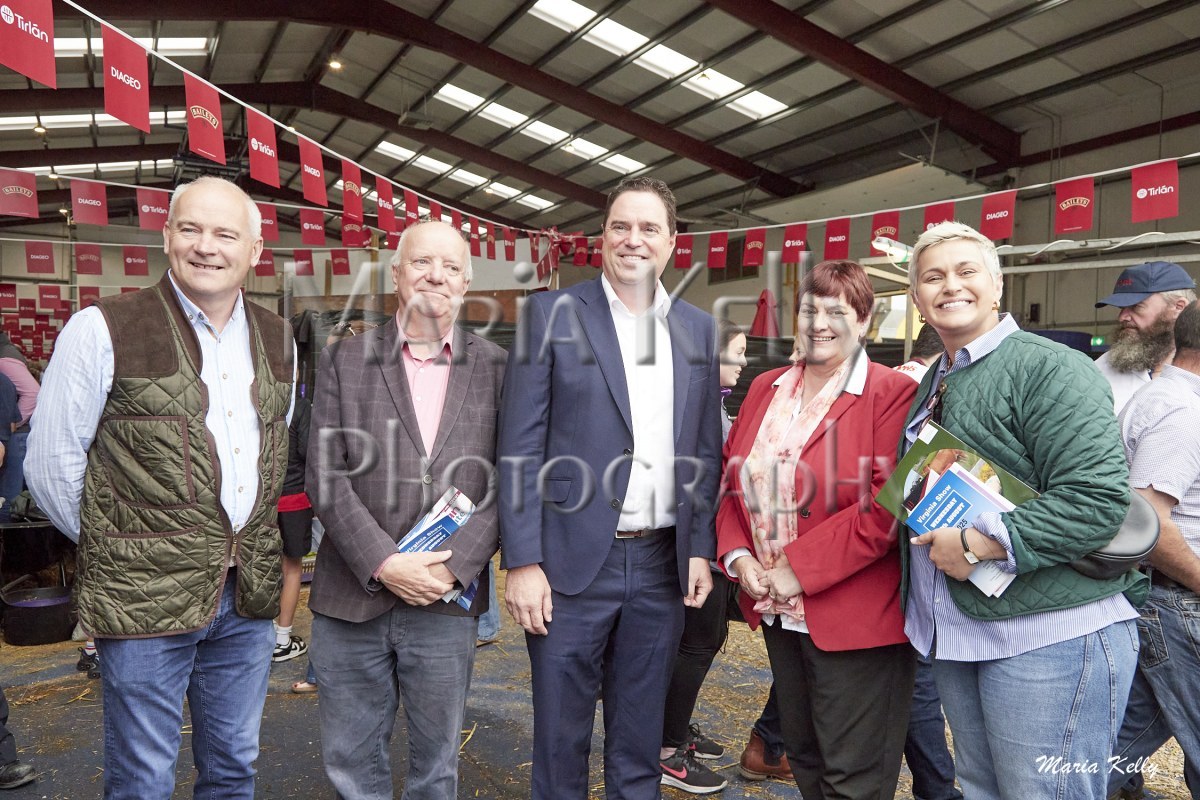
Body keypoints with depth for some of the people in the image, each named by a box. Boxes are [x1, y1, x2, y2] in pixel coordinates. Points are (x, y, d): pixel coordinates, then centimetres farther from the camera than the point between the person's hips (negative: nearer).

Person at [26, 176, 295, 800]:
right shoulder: (104, 330, -8)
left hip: (248, 595, 5)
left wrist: (266, 549, 12)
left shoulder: (278, 340, 7)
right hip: (145, 597, -4)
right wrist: (116, 549, 3)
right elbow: (50, 464, -4)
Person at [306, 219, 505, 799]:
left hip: (447, 600, 0)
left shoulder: (496, 370, 1)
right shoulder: (344, 360, 1)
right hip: (351, 599, 0)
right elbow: (324, 476, -5)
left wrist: (452, 566, -14)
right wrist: (384, 564, -14)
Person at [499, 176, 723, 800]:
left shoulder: (698, 329, 8)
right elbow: (520, 448, -7)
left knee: (639, 747, 18)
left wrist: (700, 550, 5)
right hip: (572, 563, -3)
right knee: (560, 744, 12)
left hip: (662, 566, 3)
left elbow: (705, 453, 11)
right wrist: (523, 562, -11)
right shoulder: (551, 314, -4)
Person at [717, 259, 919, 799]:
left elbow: (888, 505, -19)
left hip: (855, 619, -6)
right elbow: (732, 480, 11)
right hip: (778, 611, 6)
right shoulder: (766, 389, 9)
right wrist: (739, 556, -5)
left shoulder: (892, 394, -11)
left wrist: (799, 567, -19)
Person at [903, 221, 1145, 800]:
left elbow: (1098, 500, -23)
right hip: (955, 632, 8)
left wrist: (980, 543, -23)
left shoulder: (1050, 369, -14)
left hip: (1049, 638, -8)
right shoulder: (935, 383, 12)